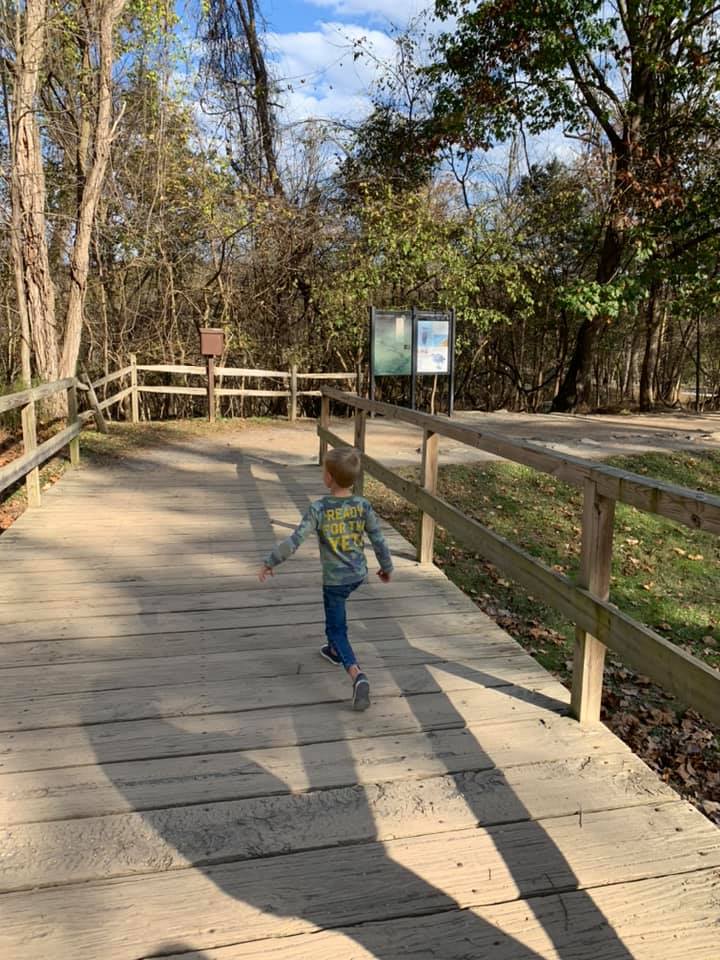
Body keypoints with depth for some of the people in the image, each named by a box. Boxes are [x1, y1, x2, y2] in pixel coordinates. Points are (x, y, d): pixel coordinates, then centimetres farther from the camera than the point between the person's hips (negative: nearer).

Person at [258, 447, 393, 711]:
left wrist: (269, 562, -8)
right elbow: (378, 540, -3)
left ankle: (357, 676, -15)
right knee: (335, 609, 33)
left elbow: (294, 541, -21)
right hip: (358, 575, 5)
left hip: (334, 578, -5)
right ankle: (334, 650, 47)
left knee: (337, 630, 4)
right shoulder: (363, 506, -9)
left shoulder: (319, 509, -20)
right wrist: (386, 567, 14)